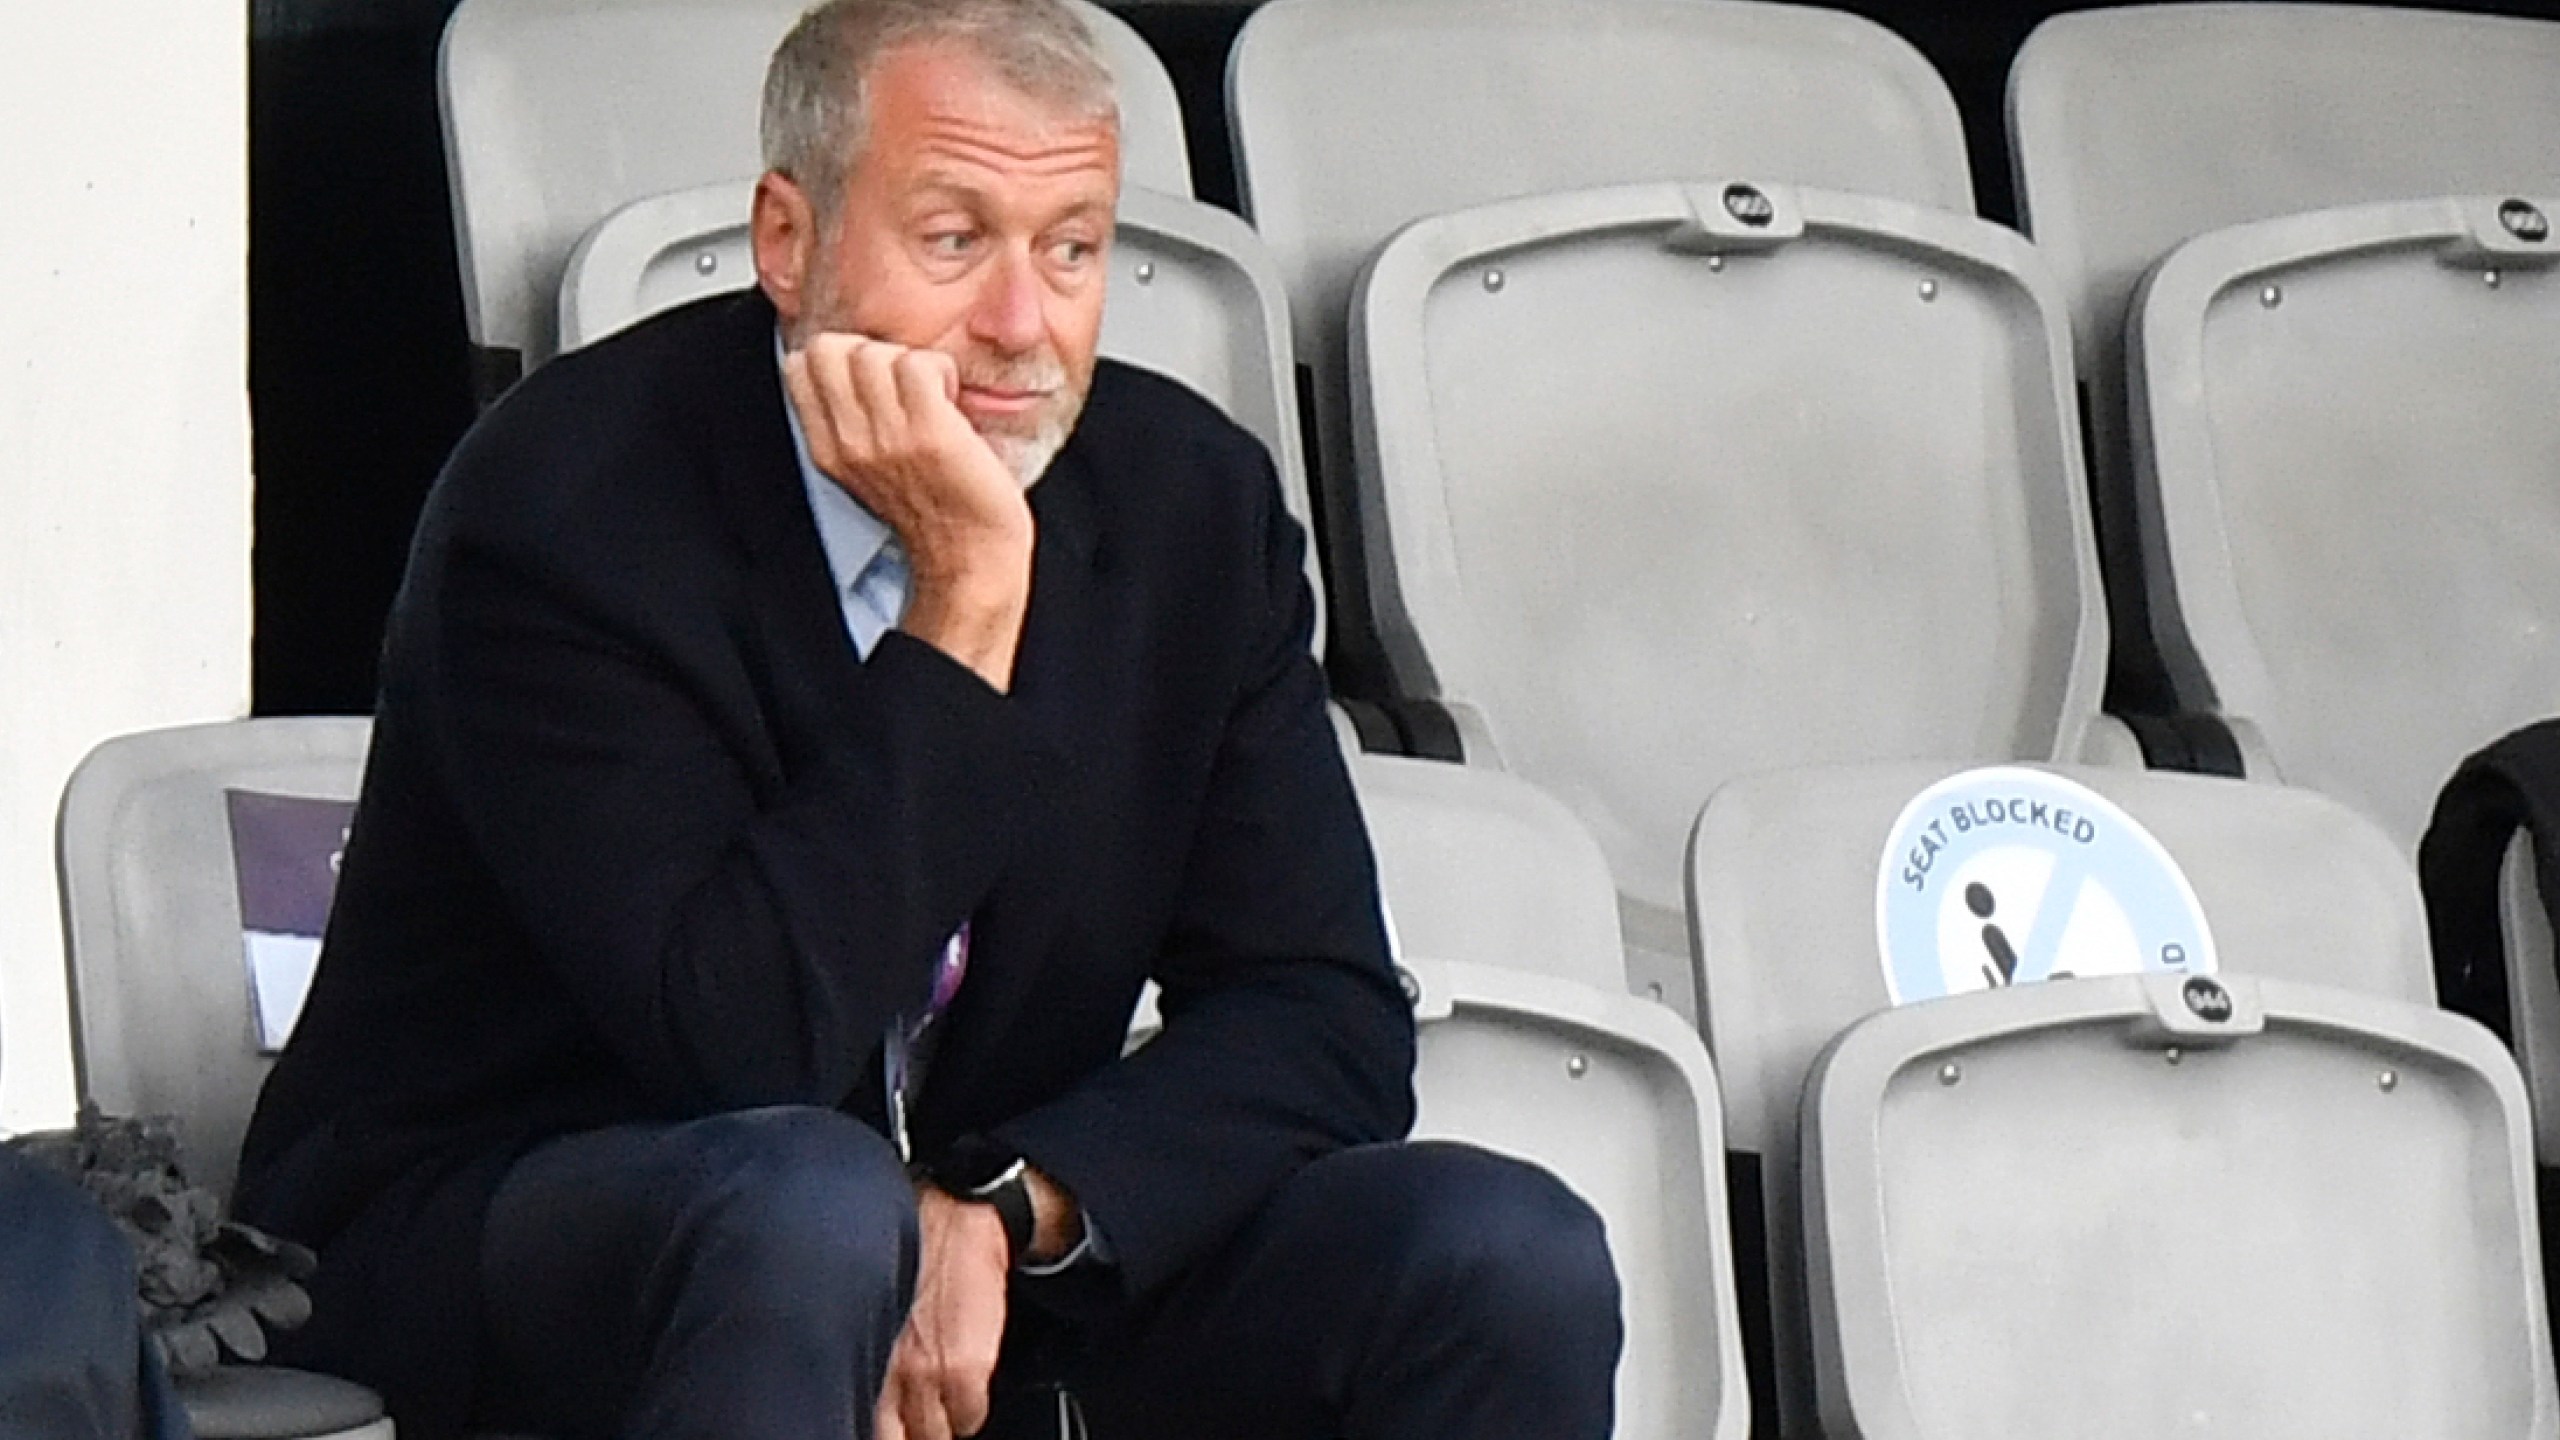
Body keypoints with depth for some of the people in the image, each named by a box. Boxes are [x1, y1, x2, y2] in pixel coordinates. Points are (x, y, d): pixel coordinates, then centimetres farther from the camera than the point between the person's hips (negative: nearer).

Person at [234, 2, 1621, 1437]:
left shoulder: (1192, 501, -2)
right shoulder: (566, 510, -18)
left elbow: (1328, 1021, -3)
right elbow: (745, 1040, -27)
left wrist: (1005, 1210, -21)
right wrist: (965, 602, -28)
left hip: (993, 1271, 5)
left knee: (1511, 1262, -17)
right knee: (806, 1206, -38)